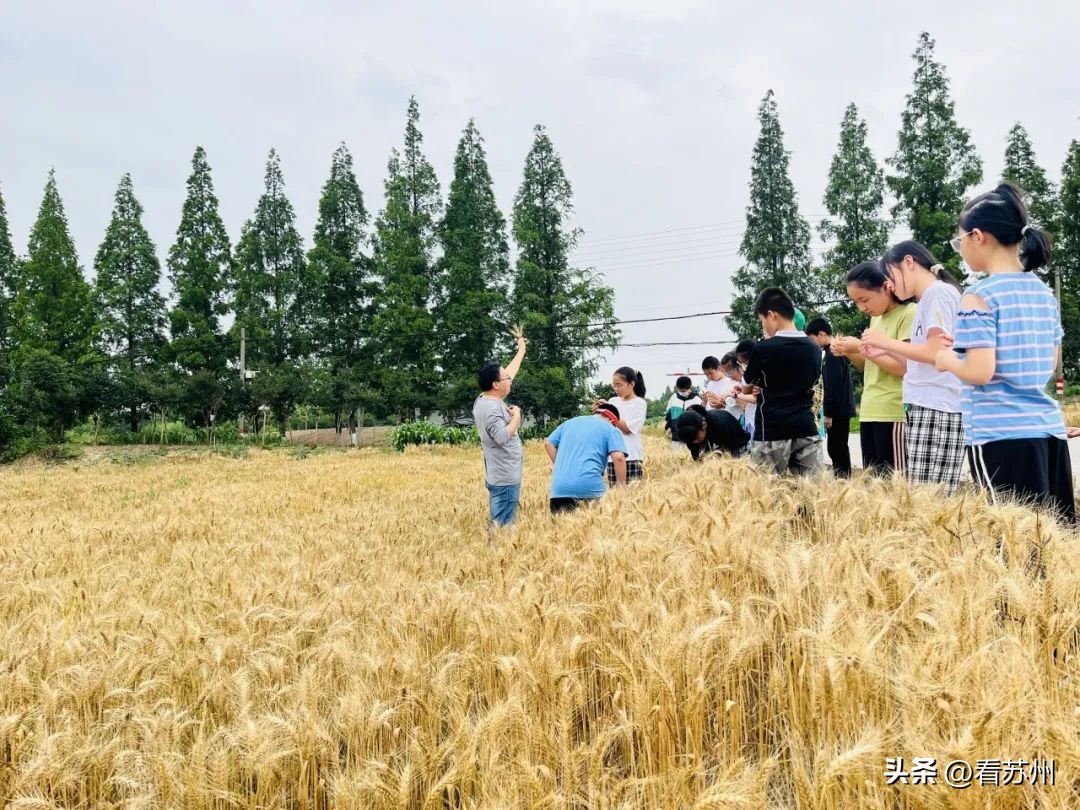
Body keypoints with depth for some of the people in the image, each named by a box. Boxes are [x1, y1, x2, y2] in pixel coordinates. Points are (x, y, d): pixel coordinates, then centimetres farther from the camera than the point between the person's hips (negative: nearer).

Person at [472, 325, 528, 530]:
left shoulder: (488, 399, 11)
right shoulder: (491, 408, -18)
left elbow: (509, 372, 23)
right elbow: (503, 437, -29)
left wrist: (521, 349, 31)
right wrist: (516, 417, -14)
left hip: (503, 475, 10)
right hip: (505, 479, -10)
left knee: (501, 525, 11)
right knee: (503, 527, -8)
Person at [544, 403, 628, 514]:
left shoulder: (570, 422, 24)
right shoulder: (611, 429, 8)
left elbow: (548, 443, 22)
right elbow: (618, 457, -6)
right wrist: (622, 486, -1)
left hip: (559, 488, 4)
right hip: (590, 488, -4)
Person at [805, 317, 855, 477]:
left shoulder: (832, 355, -15)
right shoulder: (838, 351, 15)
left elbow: (833, 388, -19)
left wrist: (828, 413, -17)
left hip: (838, 410, -10)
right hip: (842, 409, 10)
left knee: (837, 449, -7)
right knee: (839, 449, 11)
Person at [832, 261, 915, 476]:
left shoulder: (909, 314, -8)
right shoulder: (876, 319, 18)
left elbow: (904, 367, -17)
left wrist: (862, 348, -14)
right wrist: (849, 353, 4)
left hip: (893, 414, -8)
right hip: (869, 412, 8)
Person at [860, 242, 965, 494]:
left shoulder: (940, 292, -4)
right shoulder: (927, 300, 23)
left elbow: (936, 352, -15)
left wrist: (887, 341, -5)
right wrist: (886, 349, 14)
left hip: (936, 409, -9)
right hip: (923, 408, 9)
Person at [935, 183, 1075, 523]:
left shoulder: (979, 296, -12)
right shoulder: (1044, 293, 11)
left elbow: (981, 372, -19)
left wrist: (949, 360, 2)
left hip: (1000, 436, -7)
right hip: (1049, 430, 8)